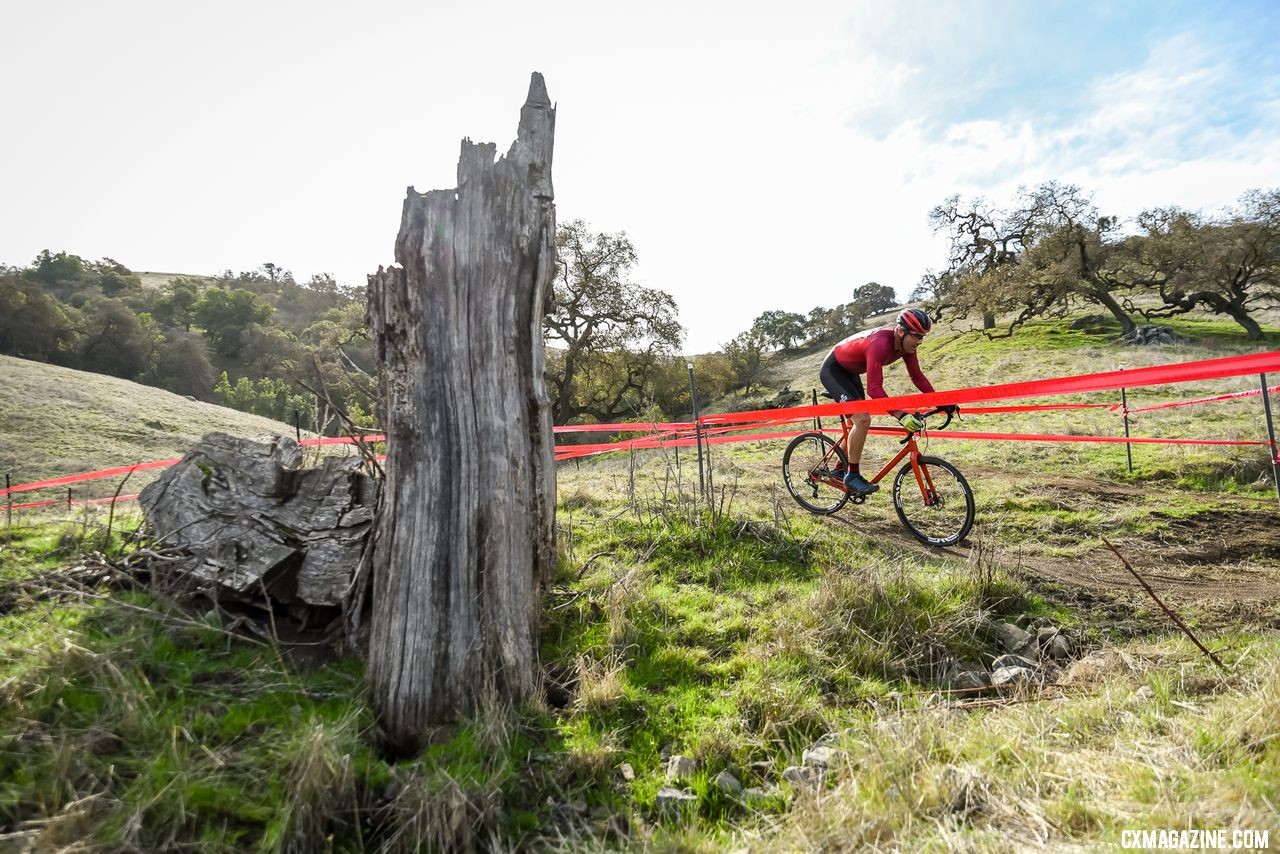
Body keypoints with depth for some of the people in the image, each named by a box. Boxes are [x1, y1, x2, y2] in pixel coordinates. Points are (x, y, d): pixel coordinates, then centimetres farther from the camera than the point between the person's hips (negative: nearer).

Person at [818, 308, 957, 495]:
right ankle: (852, 476, -10)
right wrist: (901, 415, -47)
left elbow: (917, 376, -2)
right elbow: (874, 389, -40)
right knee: (863, 419, -22)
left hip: (850, 372, 10)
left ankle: (840, 470, 29)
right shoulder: (879, 344, -36)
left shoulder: (906, 343, -10)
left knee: (859, 422, 14)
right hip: (832, 370, -10)